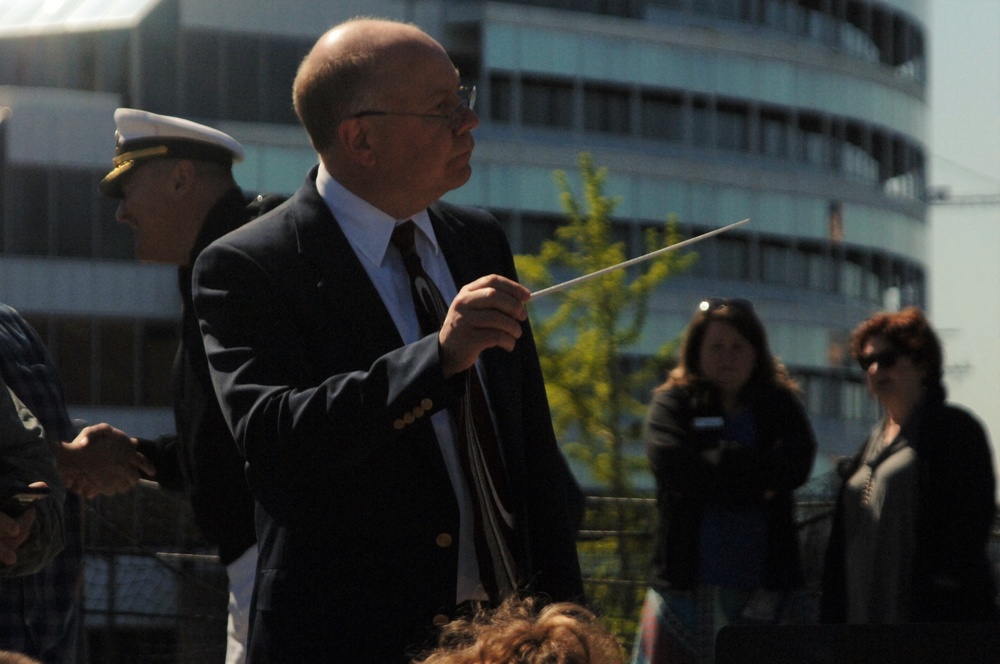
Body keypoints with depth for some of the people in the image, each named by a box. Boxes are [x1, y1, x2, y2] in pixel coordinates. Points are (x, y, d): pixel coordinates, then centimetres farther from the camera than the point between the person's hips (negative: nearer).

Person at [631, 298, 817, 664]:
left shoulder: (780, 405, 13)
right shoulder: (673, 404, 8)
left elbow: (795, 464, -5)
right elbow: (669, 463, -11)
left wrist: (717, 463, -7)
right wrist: (755, 483, -7)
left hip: (763, 586, 1)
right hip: (686, 579, -1)